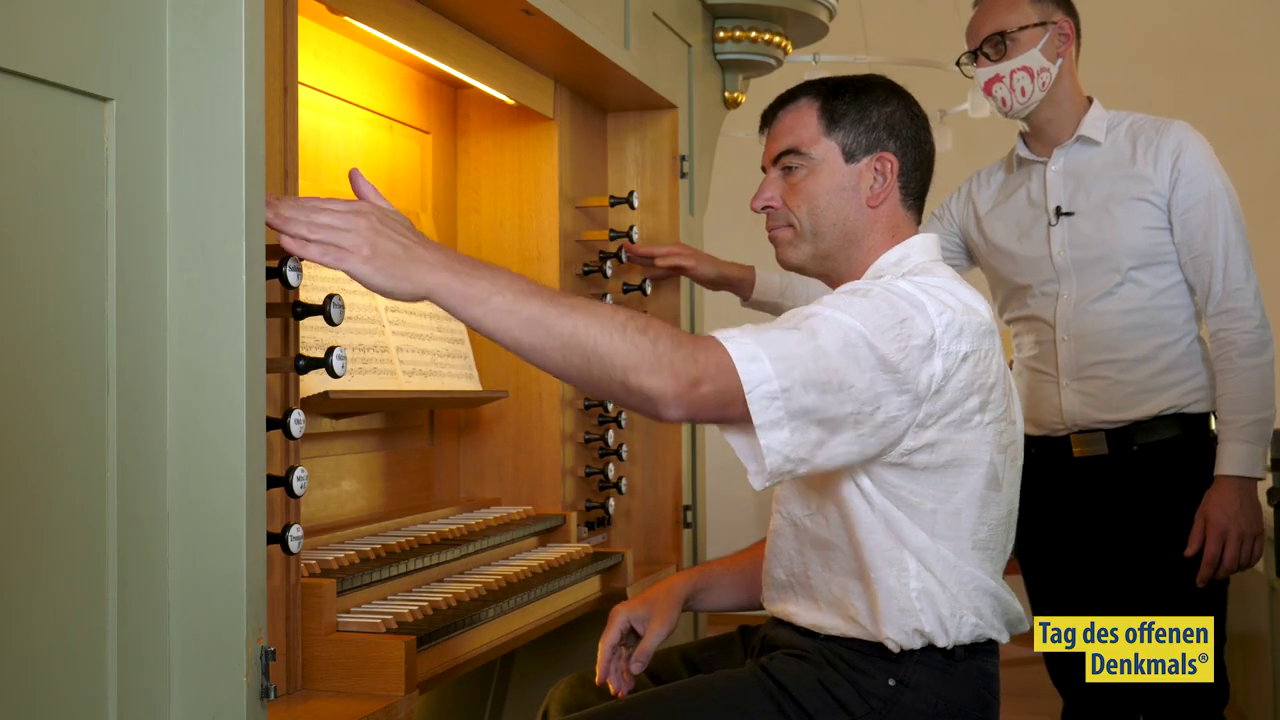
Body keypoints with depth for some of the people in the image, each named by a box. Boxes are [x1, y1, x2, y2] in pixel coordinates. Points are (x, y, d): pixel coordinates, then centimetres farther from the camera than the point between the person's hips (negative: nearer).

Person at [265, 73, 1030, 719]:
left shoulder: (925, 313, -20)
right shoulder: (873, 320, 17)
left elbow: (678, 379, -35)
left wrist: (436, 269, -31)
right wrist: (685, 590, 4)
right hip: (810, 649, 10)